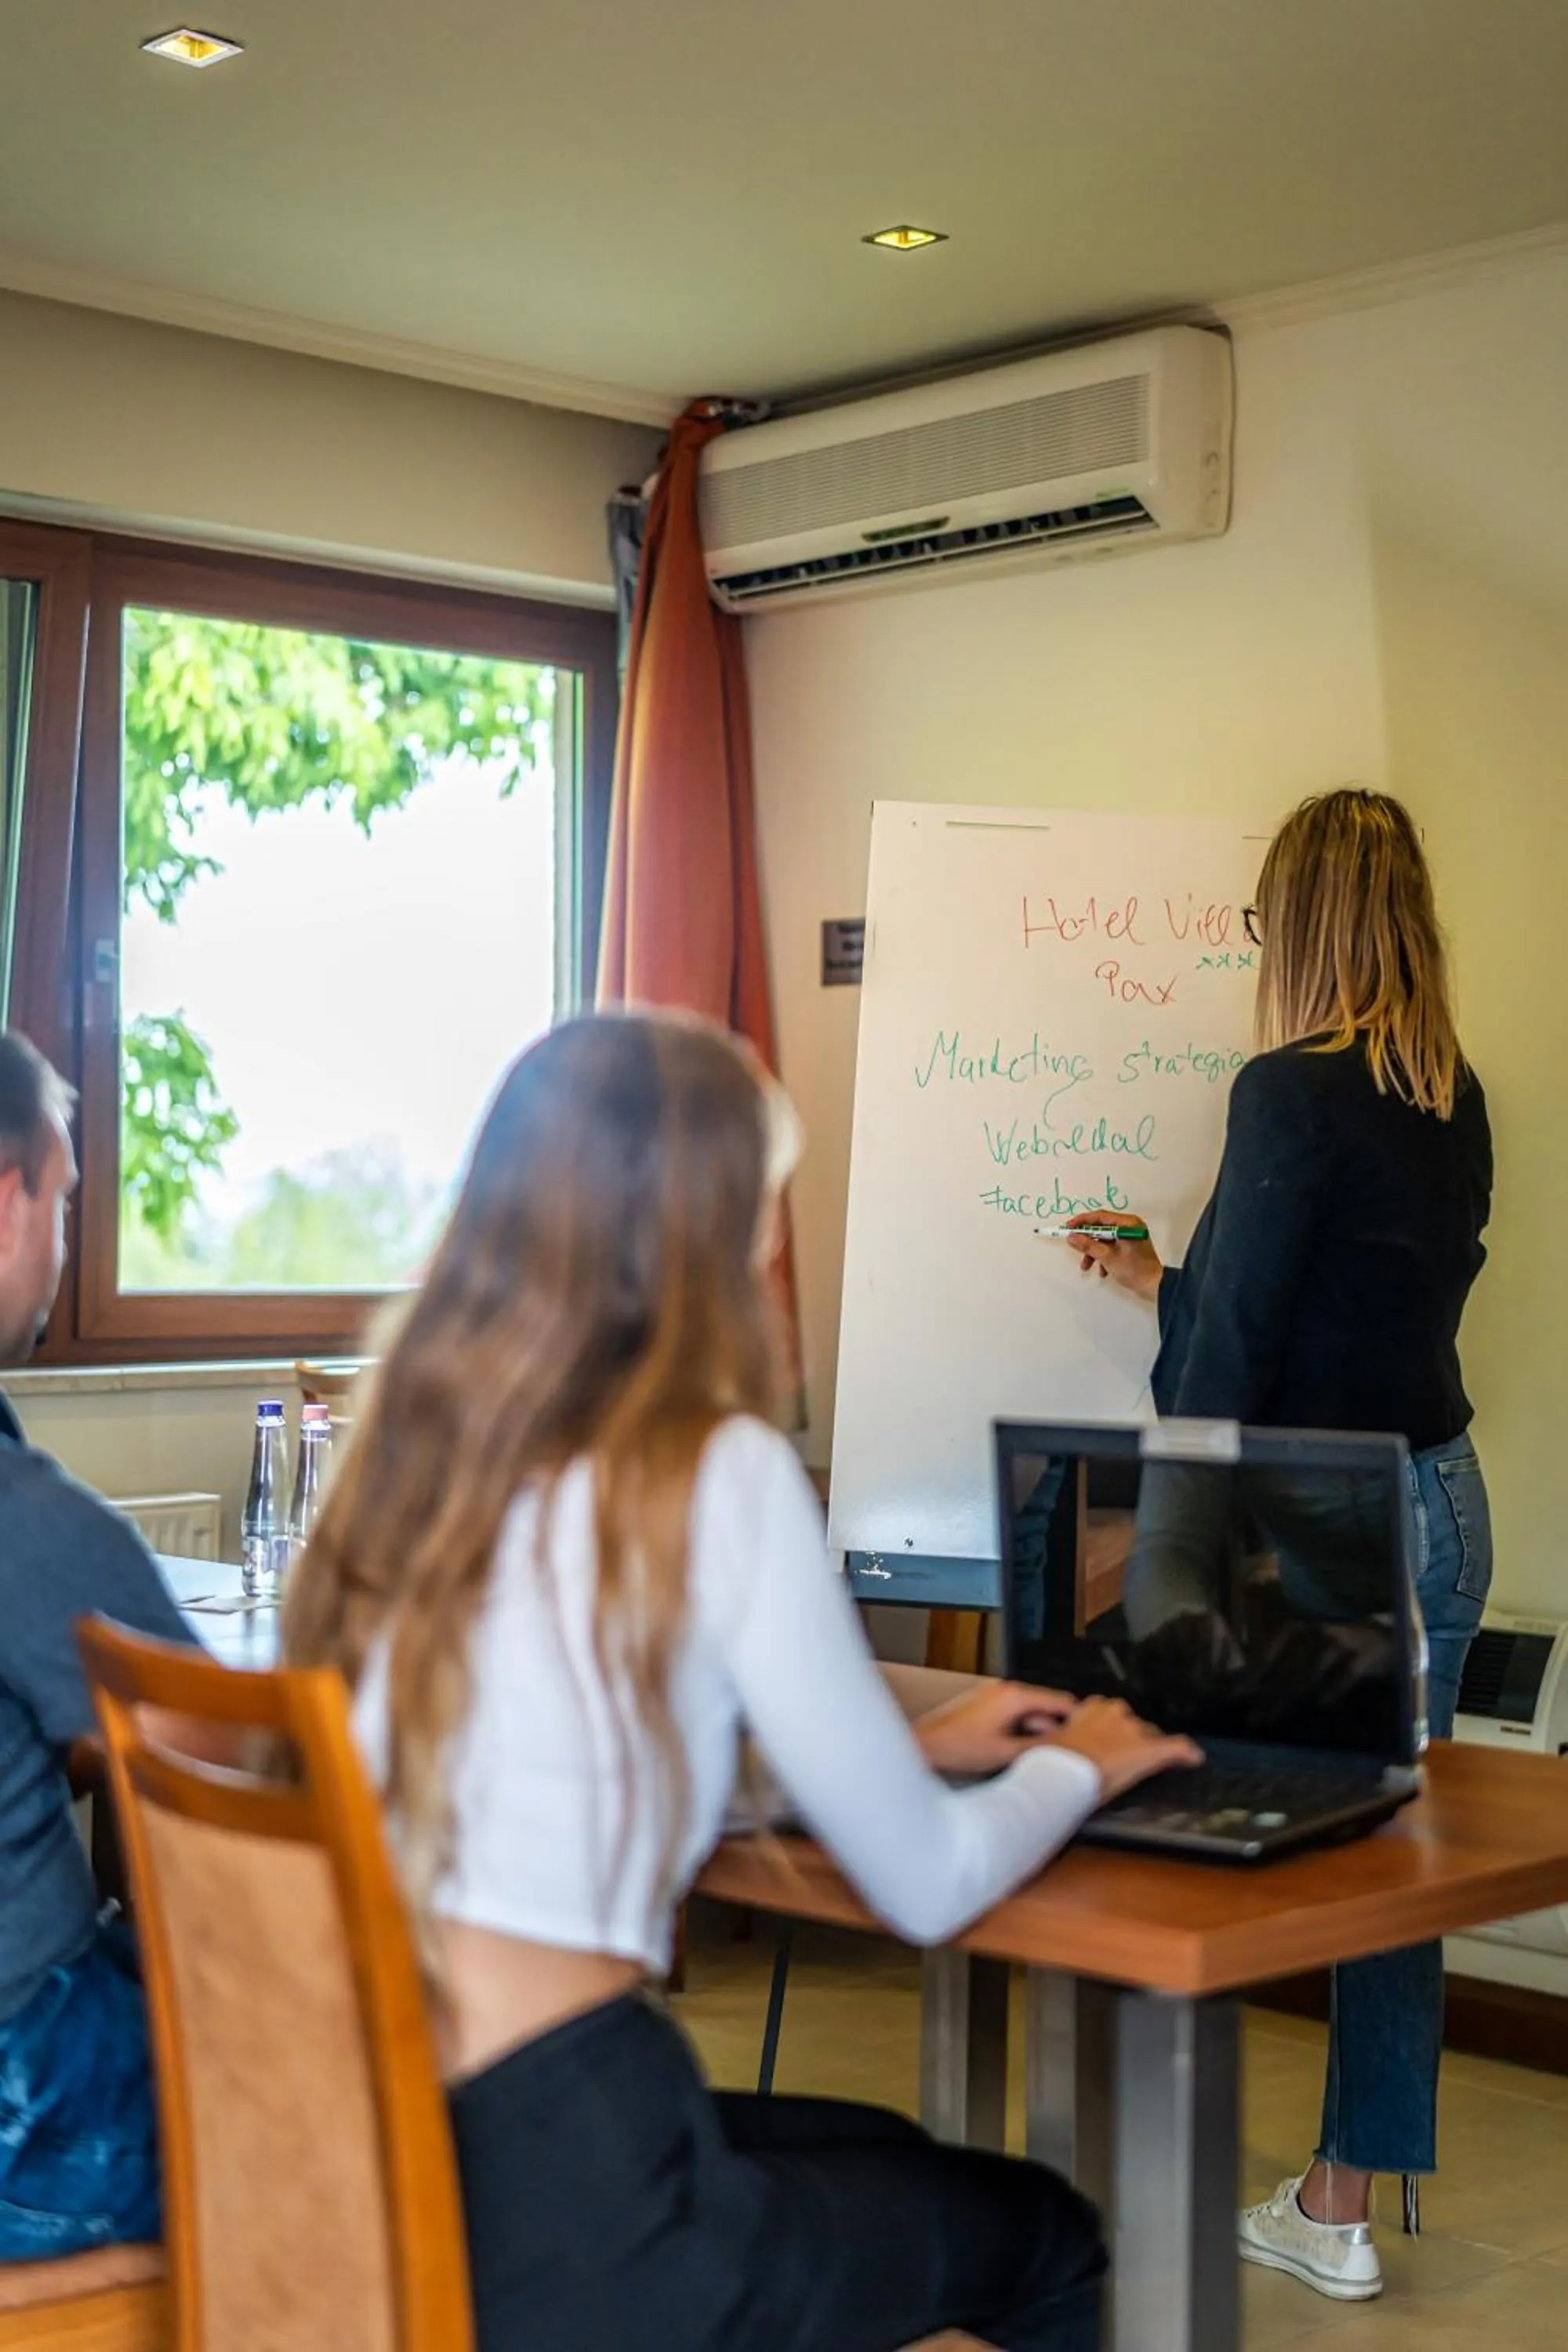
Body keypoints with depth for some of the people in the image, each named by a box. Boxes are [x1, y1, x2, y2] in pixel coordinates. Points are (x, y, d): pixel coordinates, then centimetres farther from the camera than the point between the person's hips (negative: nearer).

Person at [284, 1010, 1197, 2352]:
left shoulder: (420, 1440, 7)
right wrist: (1073, 1768, 15)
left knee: (885, 2154, 31)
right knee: (1048, 2237, 20)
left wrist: (920, 1742, 28)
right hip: (547, 2214, -7)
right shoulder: (720, 1474, -14)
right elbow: (927, 1889, -6)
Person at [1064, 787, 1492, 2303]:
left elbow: (1234, 1341, -14)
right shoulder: (1456, 1099, 9)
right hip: (1441, 1504, 8)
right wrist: (1166, 1281, 28)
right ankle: (1341, 2209, 24)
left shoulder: (1295, 1090, -15)